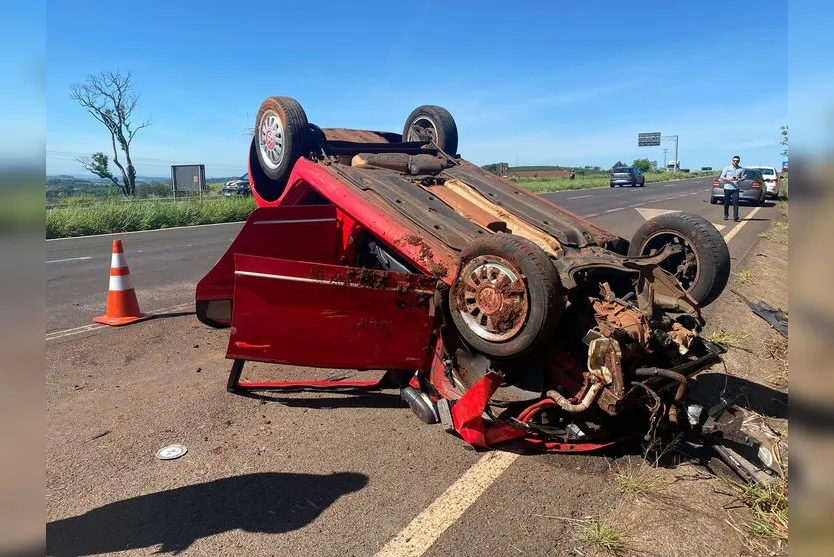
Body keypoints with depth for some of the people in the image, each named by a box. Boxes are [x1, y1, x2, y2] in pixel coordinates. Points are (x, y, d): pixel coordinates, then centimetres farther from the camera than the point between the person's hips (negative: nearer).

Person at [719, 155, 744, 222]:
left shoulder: (741, 169, 7)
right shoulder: (727, 168, 3)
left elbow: (742, 178, 11)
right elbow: (721, 177, 2)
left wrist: (739, 179, -13)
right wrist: (729, 179, -14)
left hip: (735, 188, 0)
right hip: (727, 188, 0)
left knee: (735, 202, -9)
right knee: (726, 203, 7)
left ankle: (735, 217, -12)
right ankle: (726, 216, 20)